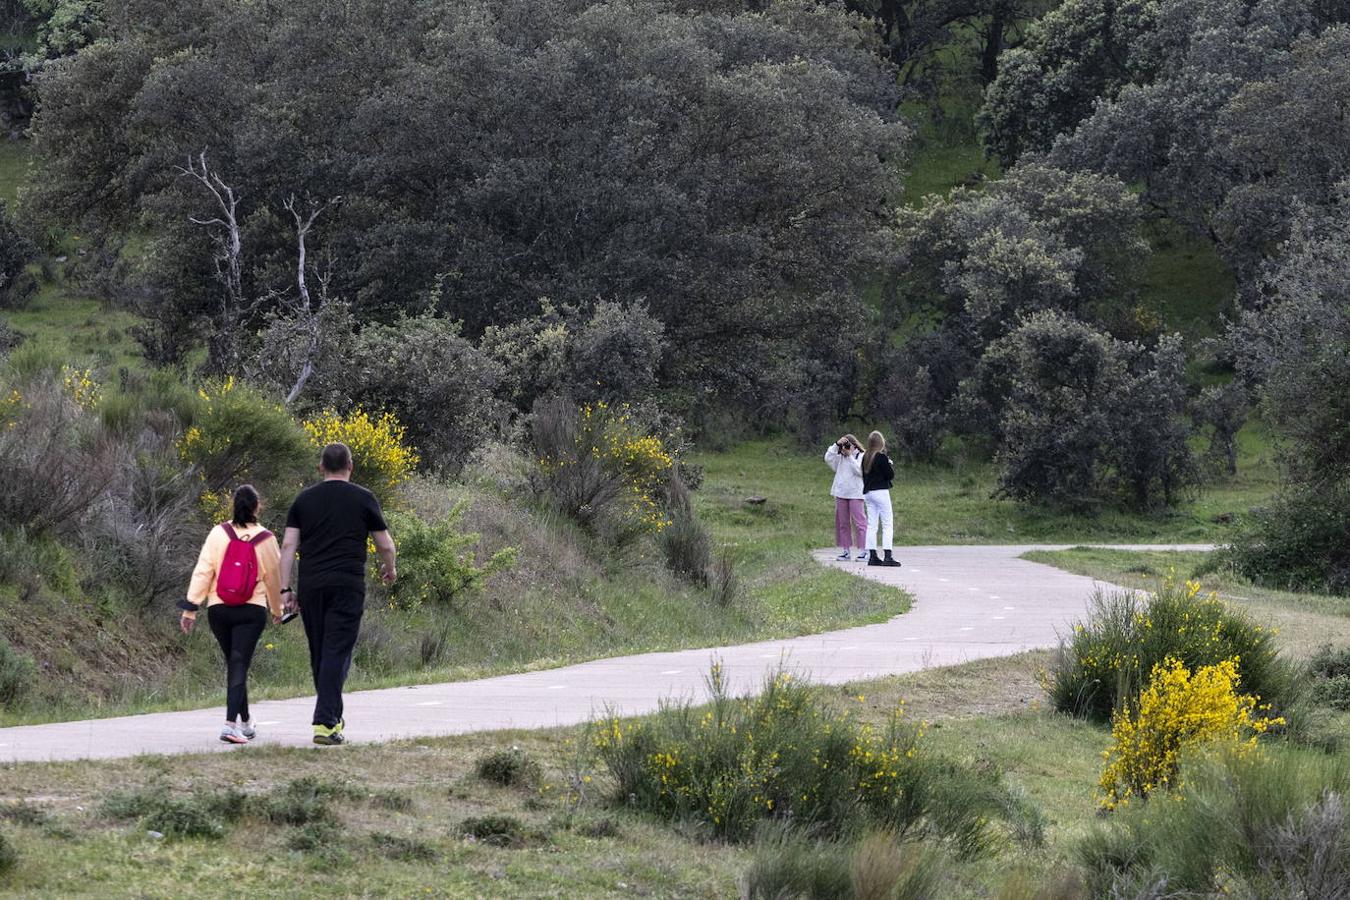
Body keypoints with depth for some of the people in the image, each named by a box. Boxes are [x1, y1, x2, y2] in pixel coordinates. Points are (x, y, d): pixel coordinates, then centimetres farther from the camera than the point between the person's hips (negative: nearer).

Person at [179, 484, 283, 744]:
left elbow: (202, 571, -6)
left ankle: (245, 722, 28)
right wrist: (276, 609, 24)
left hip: (218, 609, 2)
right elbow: (273, 578, 8)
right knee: (240, 664, -6)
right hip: (252, 611, -2)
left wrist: (191, 607, -3)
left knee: (233, 663, 17)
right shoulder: (265, 540, -3)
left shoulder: (219, 534, -3)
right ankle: (232, 723, -21)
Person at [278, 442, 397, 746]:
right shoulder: (363, 499, 3)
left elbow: (288, 545, 5)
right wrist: (389, 570, 28)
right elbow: (385, 545, 8)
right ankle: (325, 723, -17)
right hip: (348, 585, -3)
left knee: (319, 654, 15)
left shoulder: (304, 499, 11)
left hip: (311, 586, 3)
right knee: (337, 653, -6)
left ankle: (333, 717, 25)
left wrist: (285, 589, 7)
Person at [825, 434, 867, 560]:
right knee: (842, 522, 7)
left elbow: (859, 471, -14)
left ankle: (863, 550, -6)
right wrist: (837, 444, -4)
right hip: (840, 493, 6)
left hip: (855, 493, -6)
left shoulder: (861, 457, 0)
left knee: (858, 521, -8)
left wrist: (850, 455, -13)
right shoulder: (840, 458, 13)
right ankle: (845, 549, 13)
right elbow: (828, 458, 1)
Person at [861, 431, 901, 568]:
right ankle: (888, 556, -11)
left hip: (868, 493, 7)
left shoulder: (865, 457, 8)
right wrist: (891, 464, 5)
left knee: (871, 525, 9)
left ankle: (872, 556, 7)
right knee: (888, 524, -4)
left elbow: (864, 475, 13)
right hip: (880, 492, -7)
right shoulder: (882, 457, -12)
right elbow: (890, 475, -11)